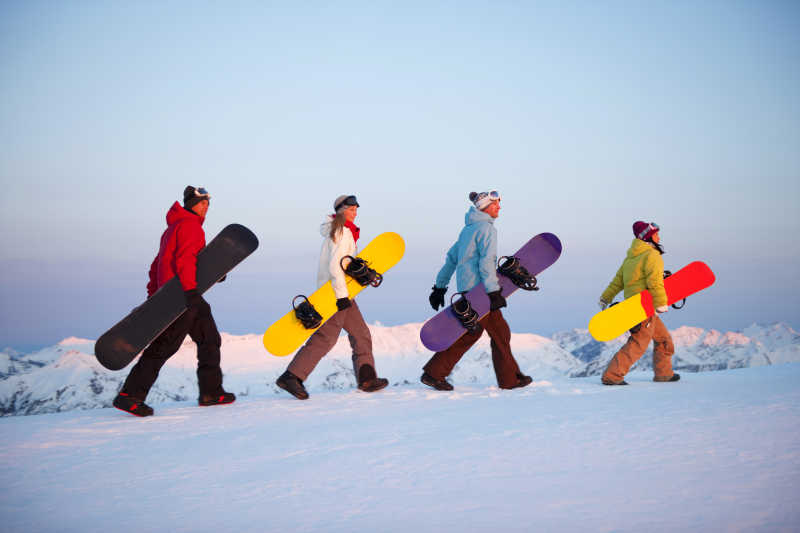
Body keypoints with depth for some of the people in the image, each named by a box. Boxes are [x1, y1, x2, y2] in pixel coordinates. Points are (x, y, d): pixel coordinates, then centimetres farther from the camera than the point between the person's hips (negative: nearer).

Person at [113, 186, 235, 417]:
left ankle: (210, 392, 18)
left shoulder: (174, 227, 24)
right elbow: (185, 258, -21)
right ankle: (129, 396, -12)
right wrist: (190, 289, -27)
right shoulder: (190, 225, -7)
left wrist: (153, 295, 22)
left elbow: (158, 263, 24)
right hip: (182, 295, -11)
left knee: (209, 339, 14)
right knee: (163, 347, -12)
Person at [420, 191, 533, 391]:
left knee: (470, 332, 11)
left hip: (467, 288, 9)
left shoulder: (468, 229, 18)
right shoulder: (486, 229, -10)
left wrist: (440, 287, 24)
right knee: (500, 333, 2)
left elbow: (451, 258, 21)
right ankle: (509, 378, 11)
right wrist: (494, 292, -23)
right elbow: (486, 262, -20)